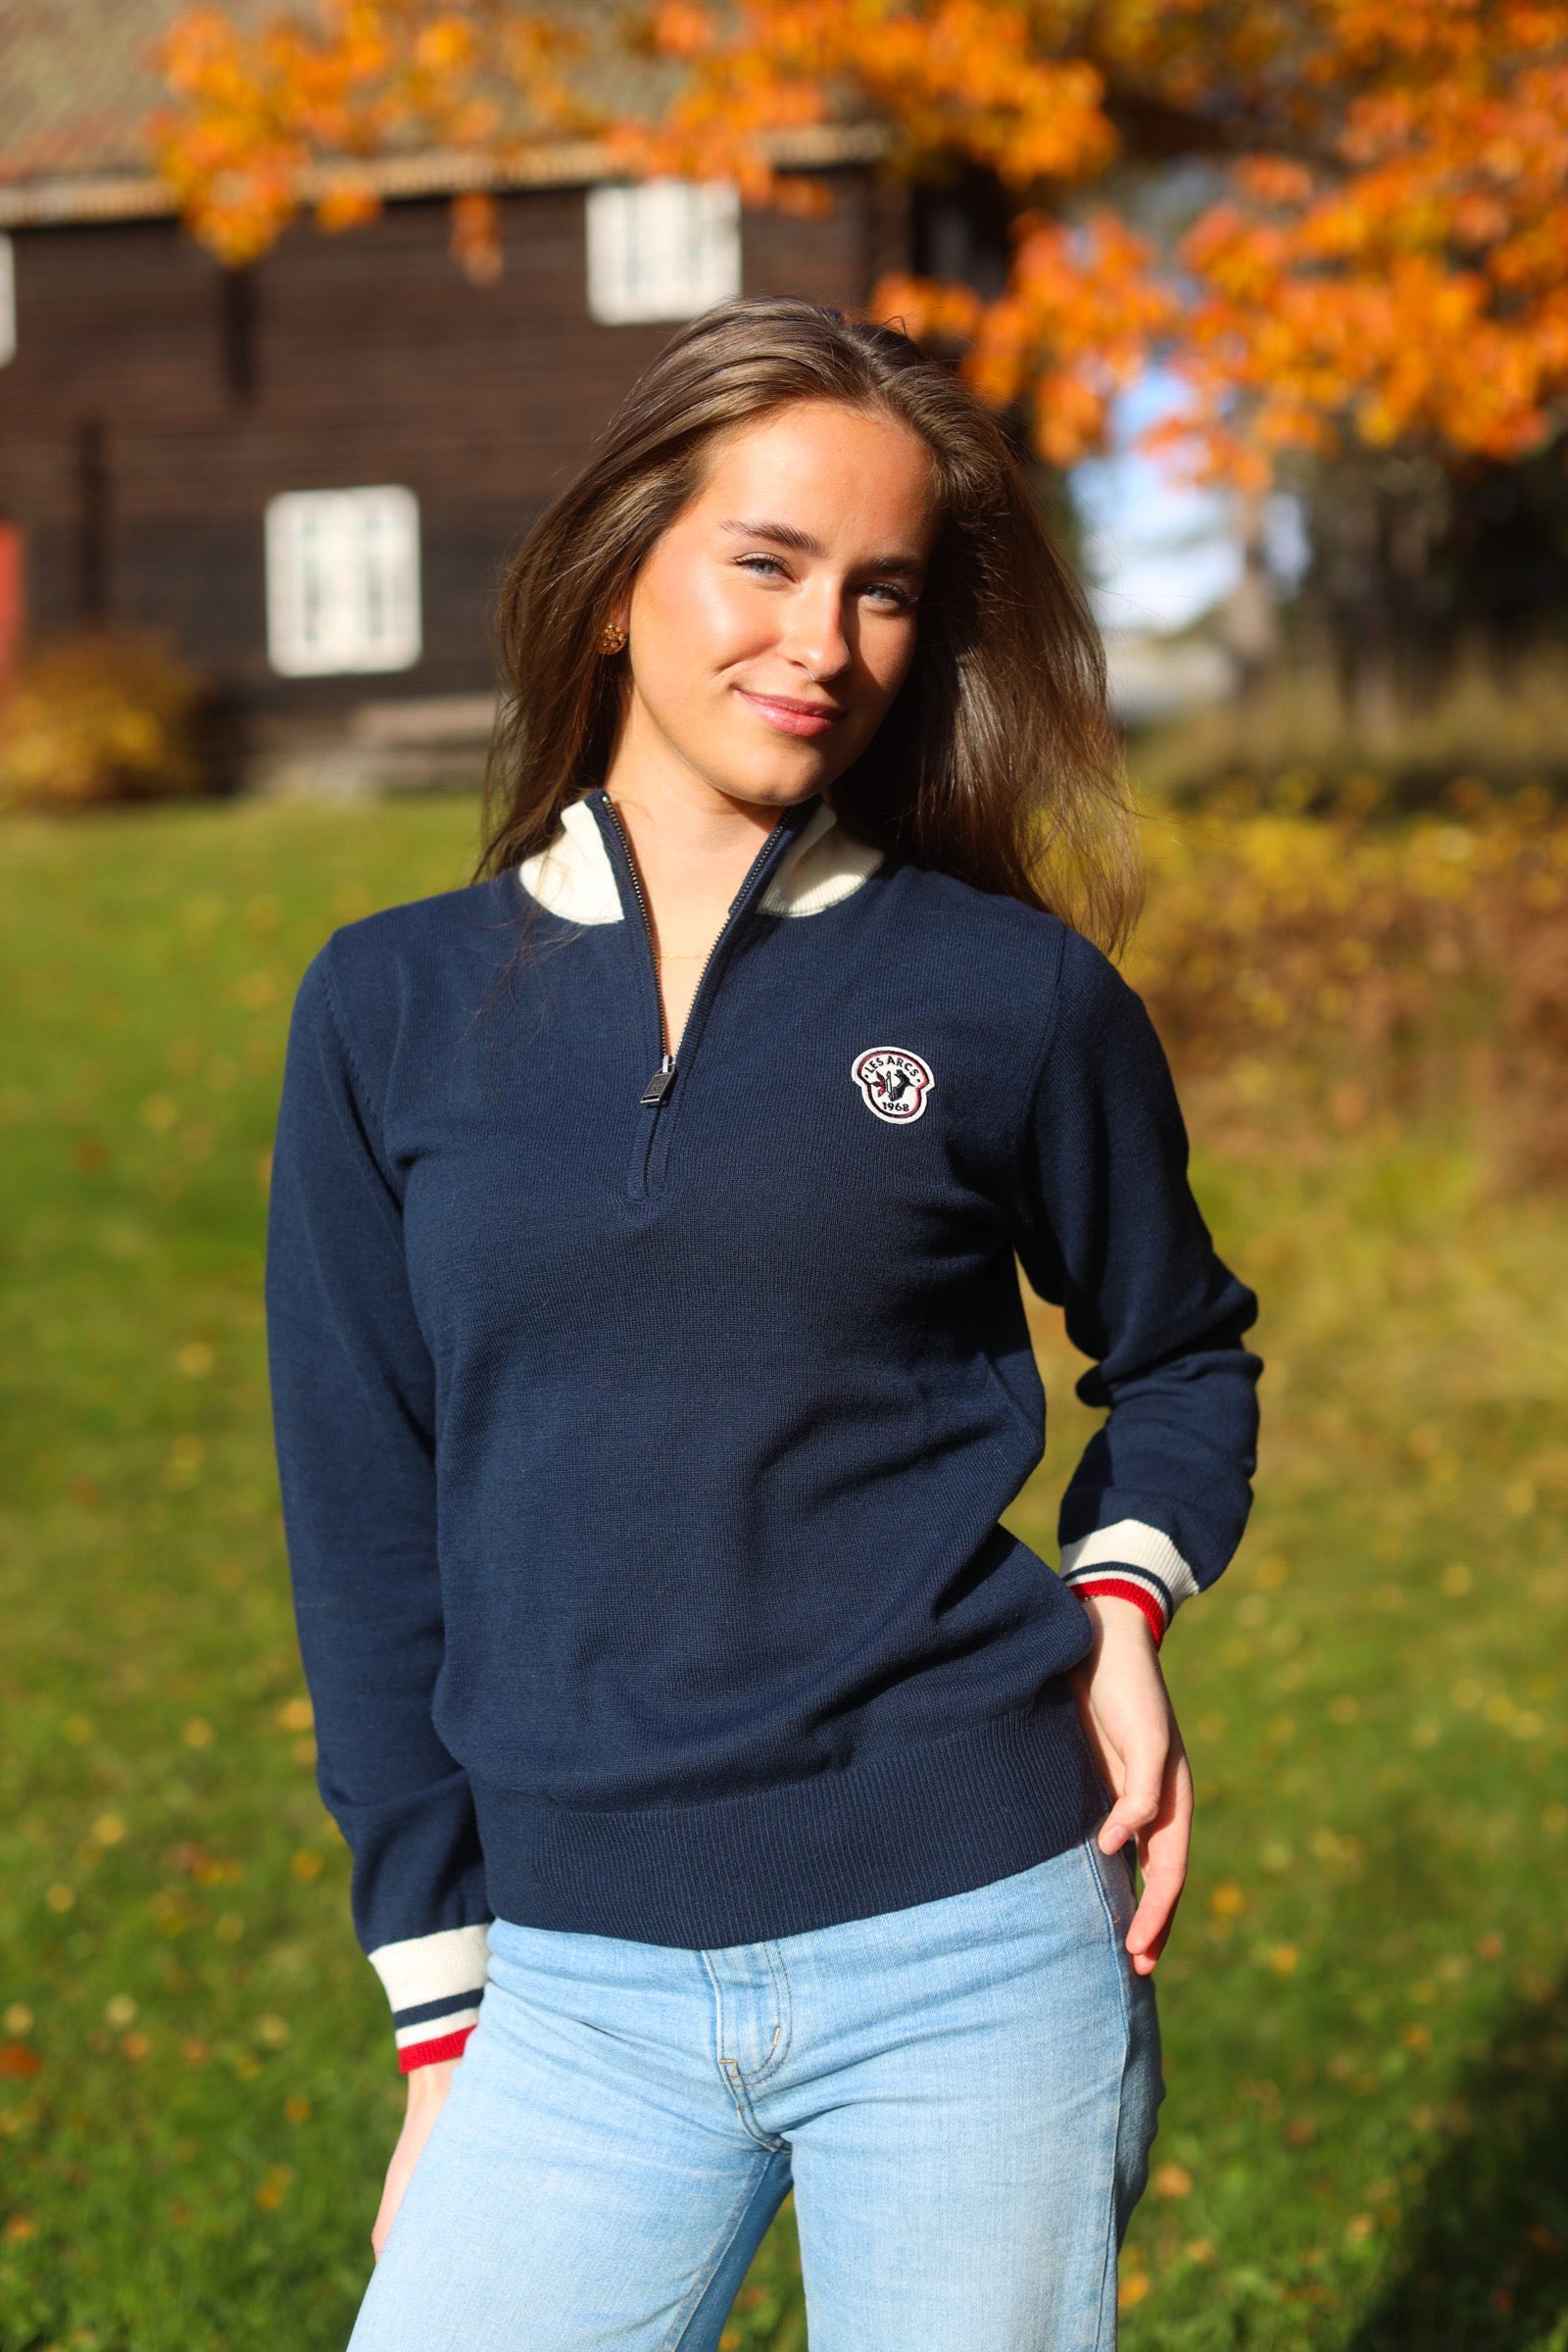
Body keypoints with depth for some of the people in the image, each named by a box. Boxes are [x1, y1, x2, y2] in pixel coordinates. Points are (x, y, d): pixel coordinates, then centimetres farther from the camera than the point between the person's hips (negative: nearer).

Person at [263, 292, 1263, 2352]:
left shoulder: (1016, 997, 0)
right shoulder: (392, 1011, 4)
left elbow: (1181, 1351, 16)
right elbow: (366, 1531, 7)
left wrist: (1123, 1595, -4)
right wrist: (439, 2013, 6)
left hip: (972, 1956, -1)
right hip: (582, 1999, 1)